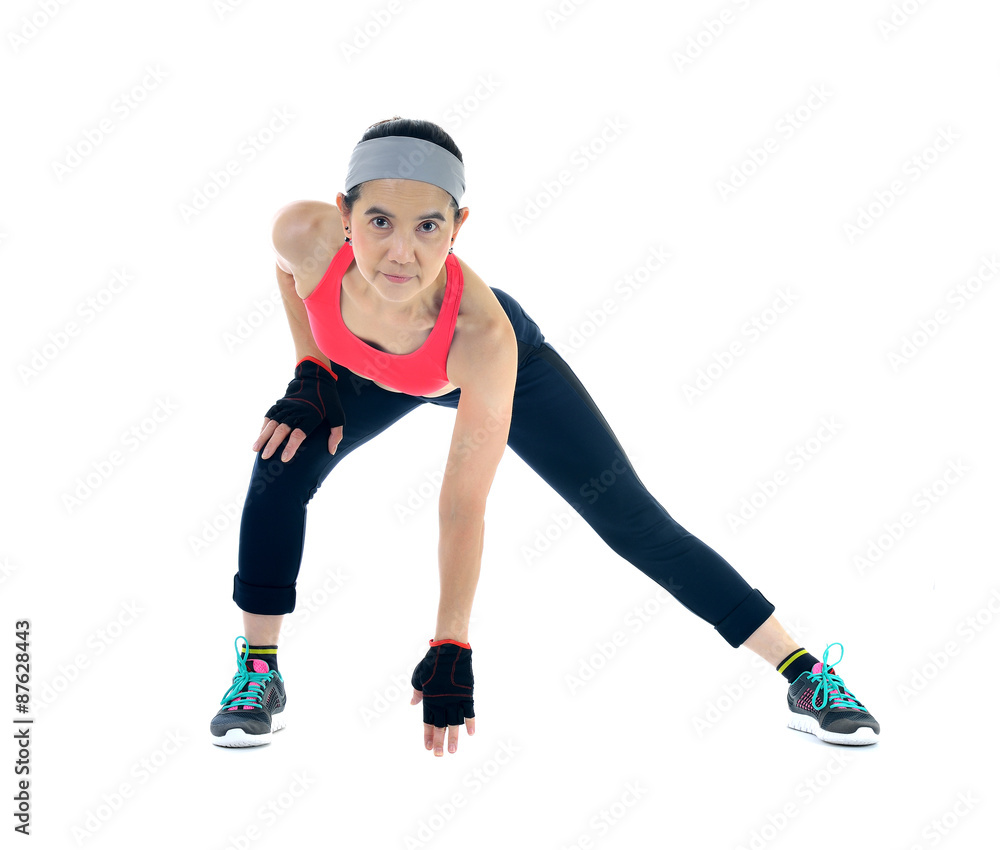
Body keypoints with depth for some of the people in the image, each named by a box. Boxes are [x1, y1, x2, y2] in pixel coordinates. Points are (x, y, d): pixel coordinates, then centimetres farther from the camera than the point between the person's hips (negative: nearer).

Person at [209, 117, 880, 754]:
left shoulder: (482, 332, -46)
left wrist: (450, 650, -30)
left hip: (509, 367, -3)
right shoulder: (307, 234, -39)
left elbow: (463, 508, -36)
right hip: (364, 371, 3)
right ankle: (258, 676, 0)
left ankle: (803, 673, 5)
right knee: (283, 468, -21)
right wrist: (311, 368, -15)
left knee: (635, 522, -7)